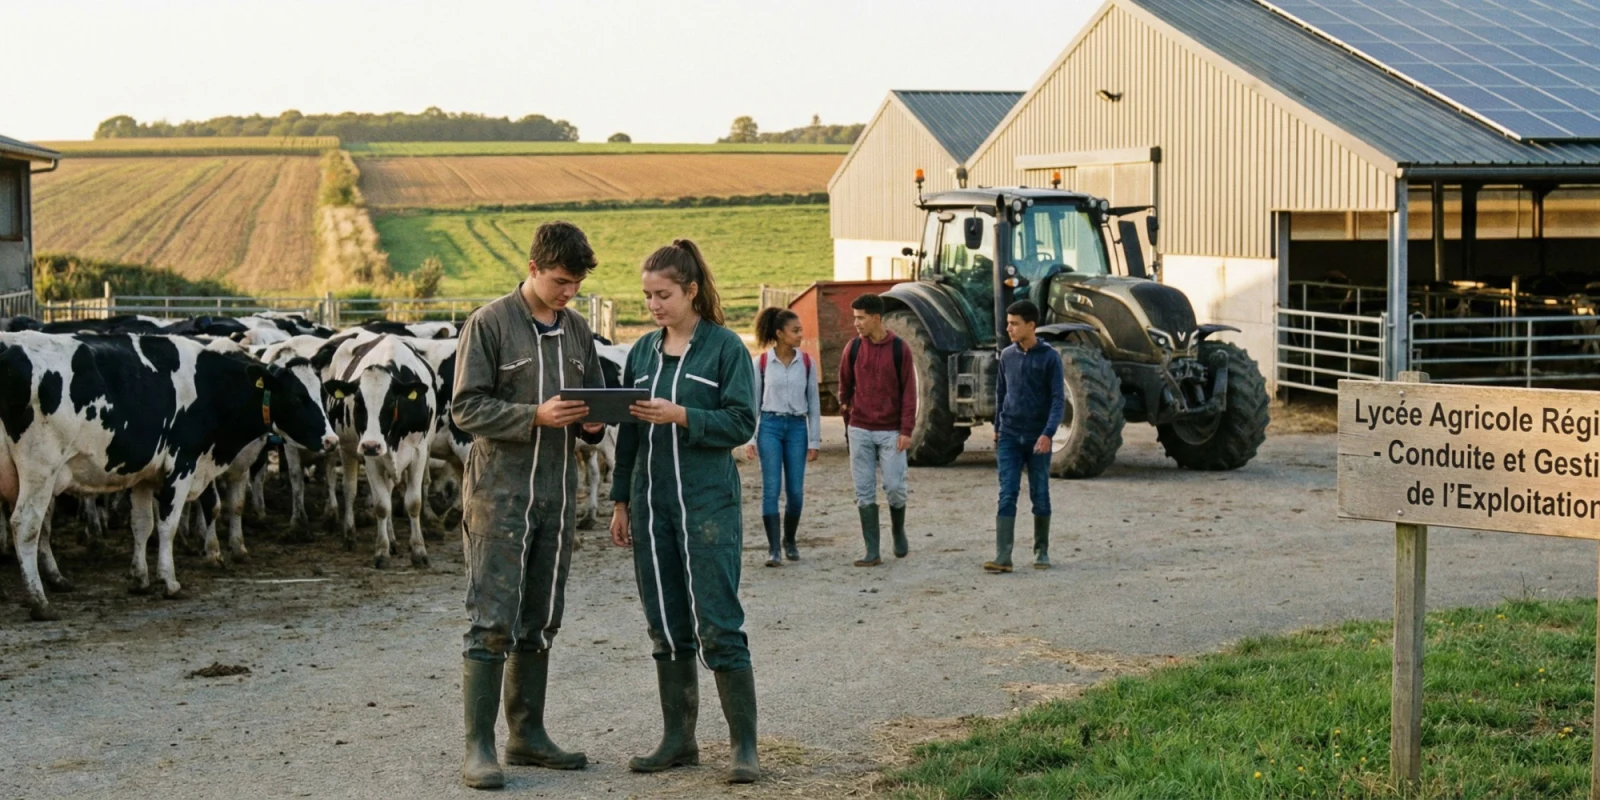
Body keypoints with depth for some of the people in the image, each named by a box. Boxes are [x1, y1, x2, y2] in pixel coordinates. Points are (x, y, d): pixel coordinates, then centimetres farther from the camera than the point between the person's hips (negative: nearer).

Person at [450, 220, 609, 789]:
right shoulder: (489, 324, -6)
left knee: (540, 622, 12)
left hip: (556, 494, 6)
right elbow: (467, 407, -11)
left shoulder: (576, 331, 12)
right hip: (499, 492, -6)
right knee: (493, 621, -7)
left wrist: (592, 423, -4)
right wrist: (535, 416, -22)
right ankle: (478, 747, -3)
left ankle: (528, 733, 22)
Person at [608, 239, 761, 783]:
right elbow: (628, 432, 15)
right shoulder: (643, 351, 12)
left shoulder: (726, 347, -4)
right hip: (651, 506, 6)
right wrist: (622, 502, 13)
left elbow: (741, 423, -9)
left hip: (708, 504, -5)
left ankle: (745, 747, -2)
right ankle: (678, 740, 18)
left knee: (718, 628, -7)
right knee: (667, 629, 10)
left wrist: (681, 416, -21)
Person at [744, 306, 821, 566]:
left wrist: (814, 440, 4)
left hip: (797, 427, 2)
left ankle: (790, 541, 24)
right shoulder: (762, 362, -1)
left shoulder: (806, 362, 3)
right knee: (771, 488, -7)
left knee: (795, 491, 2)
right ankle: (773, 548, -3)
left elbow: (813, 403, 6)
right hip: (770, 426, -2)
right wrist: (751, 438, 1)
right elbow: (754, 402, 5)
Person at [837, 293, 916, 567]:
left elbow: (909, 391, -3)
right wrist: (847, 419, 14)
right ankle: (872, 552, 5)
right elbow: (845, 386, 12)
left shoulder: (899, 349, -4)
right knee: (865, 492, 1)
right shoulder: (853, 348, 3)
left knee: (895, 487, -3)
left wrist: (906, 430, -9)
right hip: (860, 431, 2)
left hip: (891, 431, -2)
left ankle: (898, 531, 26)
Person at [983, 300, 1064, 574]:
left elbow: (1058, 399, -10)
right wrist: (997, 429, 20)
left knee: (1040, 496, 6)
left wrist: (1048, 434, -21)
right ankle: (1002, 557, -13)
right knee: (1007, 495, -7)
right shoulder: (1007, 356, 6)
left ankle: (1042, 551, 22)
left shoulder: (1049, 357, -6)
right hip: (1009, 436, 2)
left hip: (1038, 438, -2)